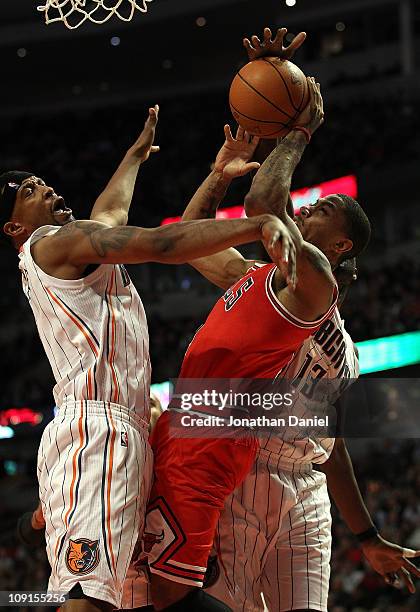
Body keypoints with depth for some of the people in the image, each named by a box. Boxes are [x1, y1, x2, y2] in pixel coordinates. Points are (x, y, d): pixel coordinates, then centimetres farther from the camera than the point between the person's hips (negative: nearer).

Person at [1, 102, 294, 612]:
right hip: (96, 432, -11)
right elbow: (161, 245, -14)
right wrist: (259, 225, -20)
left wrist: (136, 153, 63)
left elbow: (109, 211, 48)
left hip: (116, 432, 11)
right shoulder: (54, 243, -2)